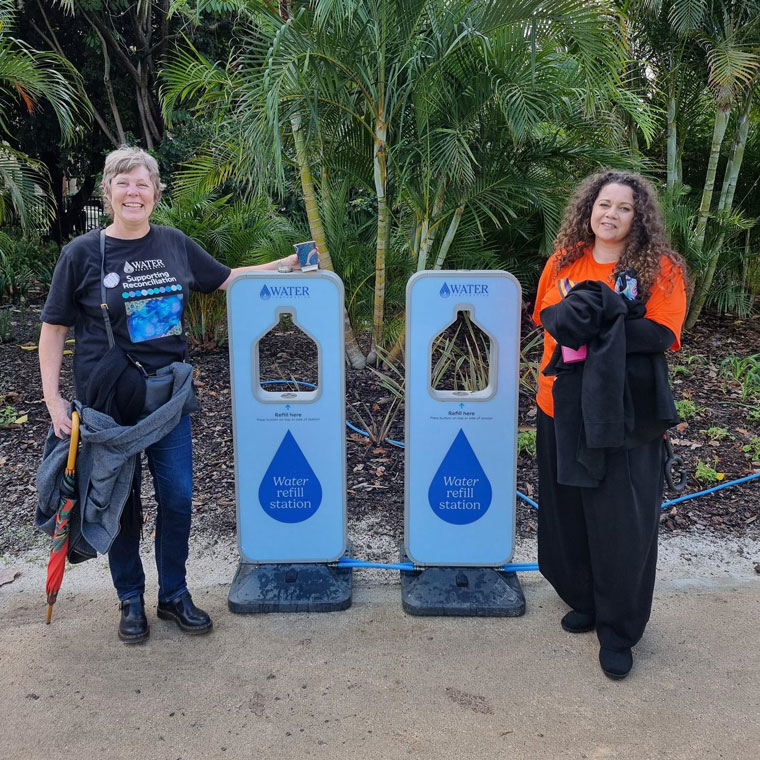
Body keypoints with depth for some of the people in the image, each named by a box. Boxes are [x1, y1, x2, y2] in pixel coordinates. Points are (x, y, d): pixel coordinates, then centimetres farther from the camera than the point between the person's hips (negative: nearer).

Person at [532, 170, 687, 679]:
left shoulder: (660, 268, -6)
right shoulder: (565, 260, 5)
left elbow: (662, 335, -15)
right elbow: (545, 315, 9)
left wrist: (596, 325, -22)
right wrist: (573, 314, -14)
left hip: (626, 415, -4)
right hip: (564, 408, 4)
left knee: (622, 523, 2)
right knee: (569, 512, 15)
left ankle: (618, 632, 20)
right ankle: (585, 602, 38)